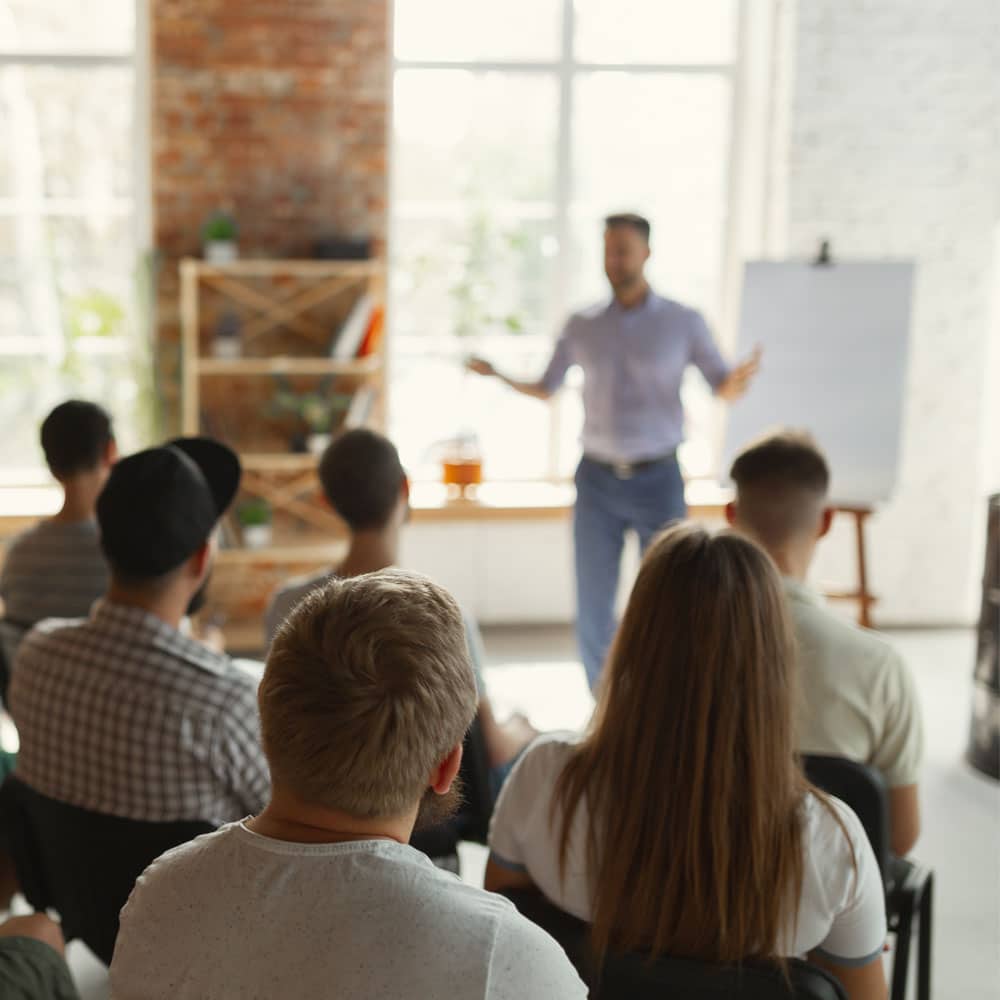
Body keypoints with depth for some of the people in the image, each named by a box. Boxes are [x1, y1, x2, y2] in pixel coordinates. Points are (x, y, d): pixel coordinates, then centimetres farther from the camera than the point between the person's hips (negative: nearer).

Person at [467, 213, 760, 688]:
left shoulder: (683, 322, -3)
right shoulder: (582, 325, 3)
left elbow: (724, 389, -2)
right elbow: (545, 390, 12)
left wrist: (739, 379, -26)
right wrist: (497, 375, -7)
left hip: (659, 480, -2)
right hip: (596, 480, 2)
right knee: (593, 610, 3)